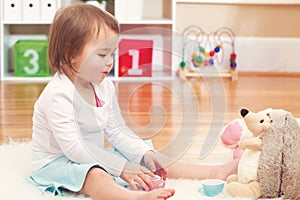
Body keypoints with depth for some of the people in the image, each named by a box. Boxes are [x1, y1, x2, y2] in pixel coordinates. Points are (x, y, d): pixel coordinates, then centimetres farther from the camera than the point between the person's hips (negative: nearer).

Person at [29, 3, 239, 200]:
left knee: (152, 162, 0)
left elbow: (117, 131, 10)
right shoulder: (59, 95, -25)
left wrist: (146, 154, -4)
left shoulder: (104, 87, 3)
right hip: (56, 163, -9)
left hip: (95, 158, 9)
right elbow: (74, 147, -28)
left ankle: (214, 172, -1)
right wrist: (121, 168, -27)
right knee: (95, 175, -40)